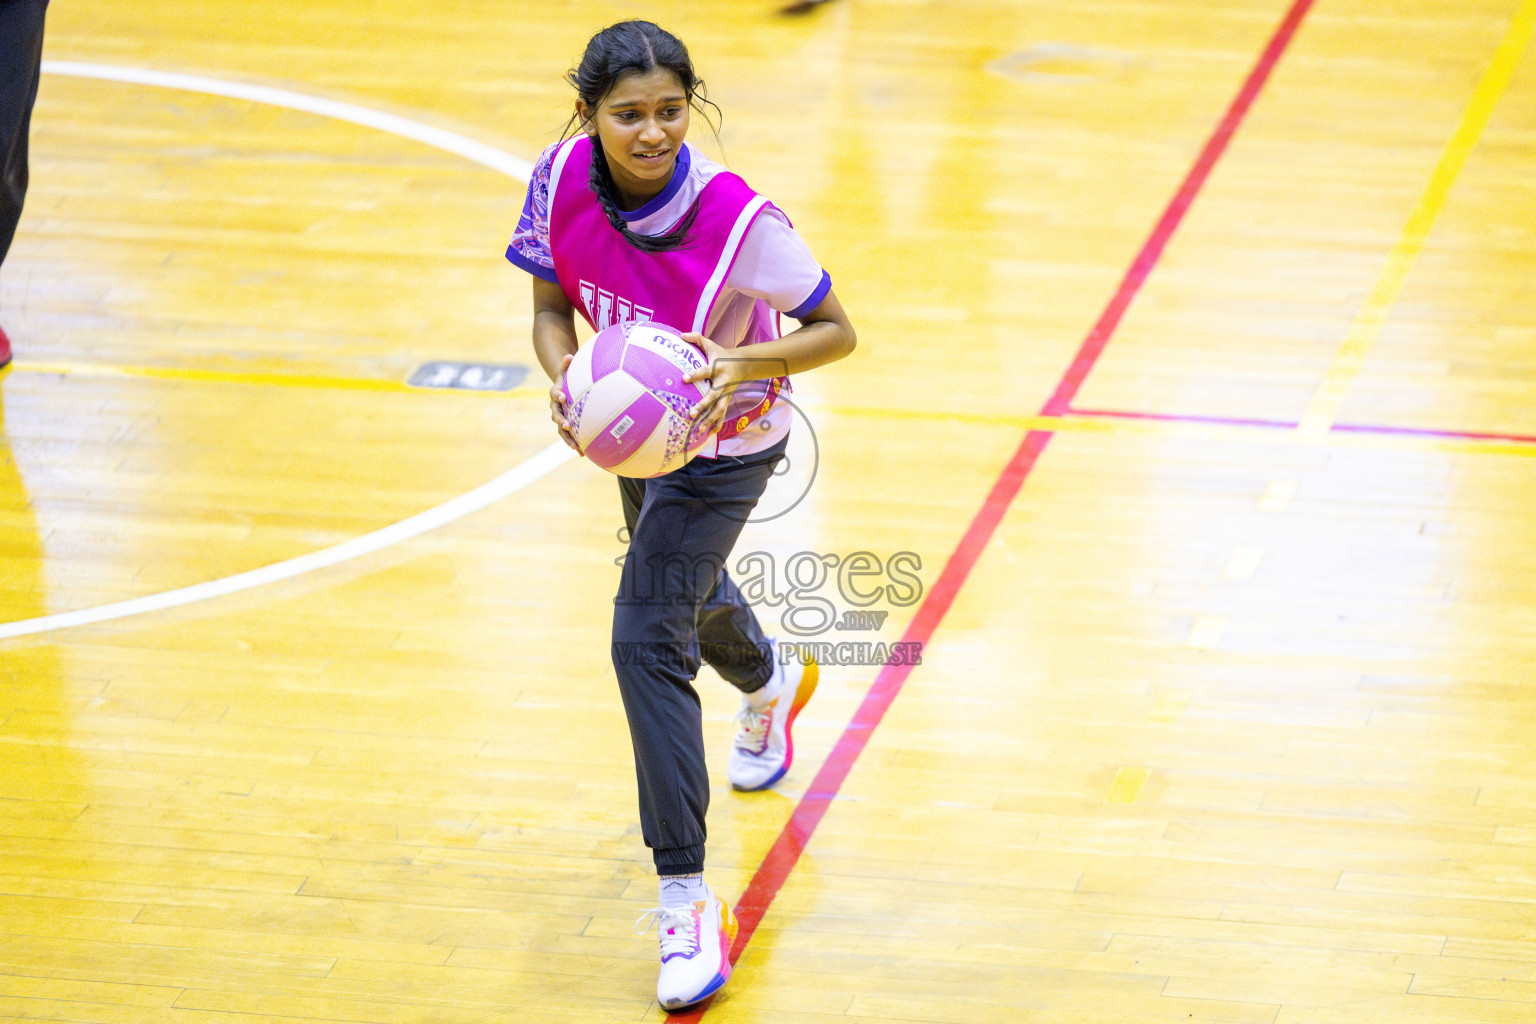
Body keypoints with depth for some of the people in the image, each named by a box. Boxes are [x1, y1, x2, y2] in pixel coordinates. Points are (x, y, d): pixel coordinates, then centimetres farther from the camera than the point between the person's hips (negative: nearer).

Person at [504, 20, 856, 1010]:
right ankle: (771, 682, 68)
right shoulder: (563, 181, -21)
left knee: (648, 638, -18)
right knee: (682, 590, 30)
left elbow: (837, 330, -22)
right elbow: (553, 307, -6)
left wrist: (746, 362, -39)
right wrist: (564, 378, -28)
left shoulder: (738, 219, -34)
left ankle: (687, 900, -11)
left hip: (724, 441, -6)